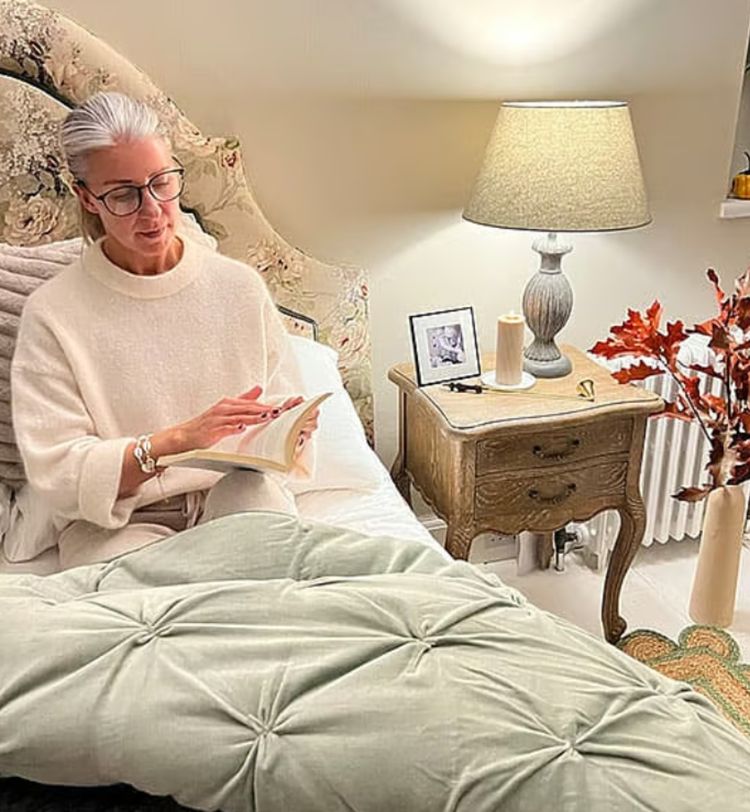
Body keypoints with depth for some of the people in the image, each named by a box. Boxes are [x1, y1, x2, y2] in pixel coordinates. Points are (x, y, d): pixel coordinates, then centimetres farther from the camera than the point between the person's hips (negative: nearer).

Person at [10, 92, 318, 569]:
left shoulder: (240, 286, 4)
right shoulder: (53, 313, -4)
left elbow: (286, 412, 6)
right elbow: (55, 476, -11)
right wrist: (176, 440, -25)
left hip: (237, 498, 3)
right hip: (115, 522, -3)